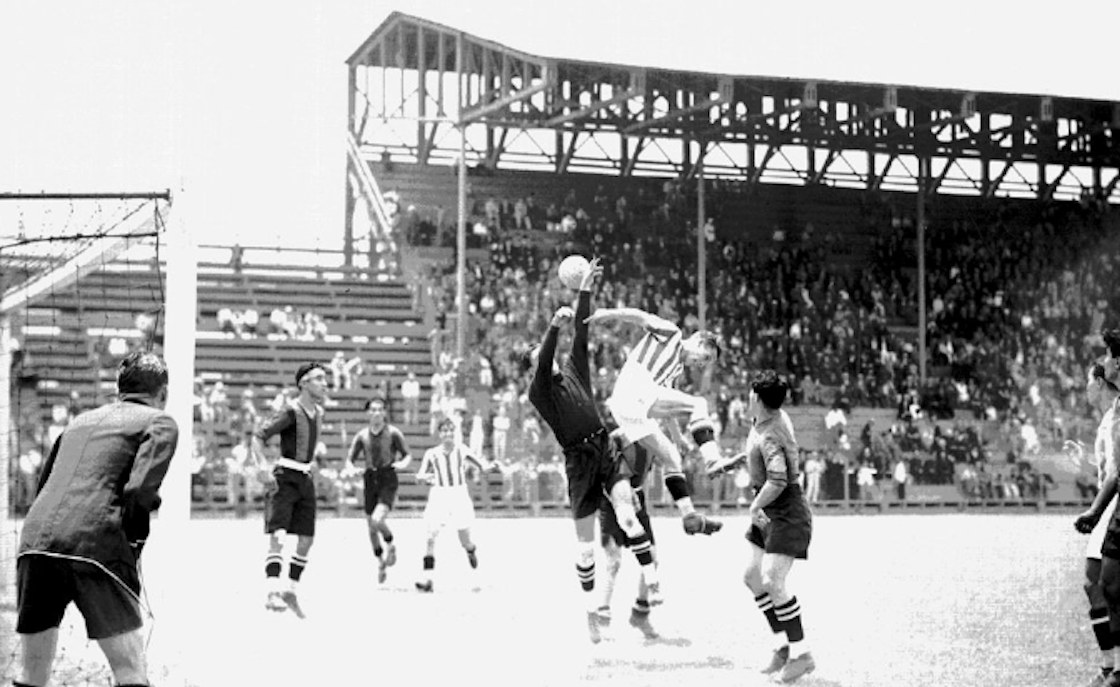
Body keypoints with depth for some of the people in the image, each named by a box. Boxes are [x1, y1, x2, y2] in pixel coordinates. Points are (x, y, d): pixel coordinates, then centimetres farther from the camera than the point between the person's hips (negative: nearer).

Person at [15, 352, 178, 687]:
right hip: (95, 544, -6)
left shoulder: (80, 421, 29)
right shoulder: (159, 422, 9)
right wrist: (133, 544, 7)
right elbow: (140, 490, -6)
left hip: (34, 540, 6)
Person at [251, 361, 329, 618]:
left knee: (306, 540, 8)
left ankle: (290, 592, 21)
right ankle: (273, 593, -20)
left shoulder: (318, 412, 11)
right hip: (284, 479, -8)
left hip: (305, 480, 8)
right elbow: (258, 435, -17)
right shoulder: (291, 411, -13)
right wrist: (262, 468, -27)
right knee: (277, 535, -16)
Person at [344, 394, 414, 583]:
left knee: (377, 520, -23)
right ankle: (381, 563, 29)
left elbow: (407, 455, 3)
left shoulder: (393, 433, -4)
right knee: (371, 526, 9)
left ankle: (390, 544, 8)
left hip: (388, 480, -4)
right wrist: (351, 469, -11)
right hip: (370, 480, 4)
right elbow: (350, 459, 11)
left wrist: (402, 463, -19)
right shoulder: (362, 435, 4)